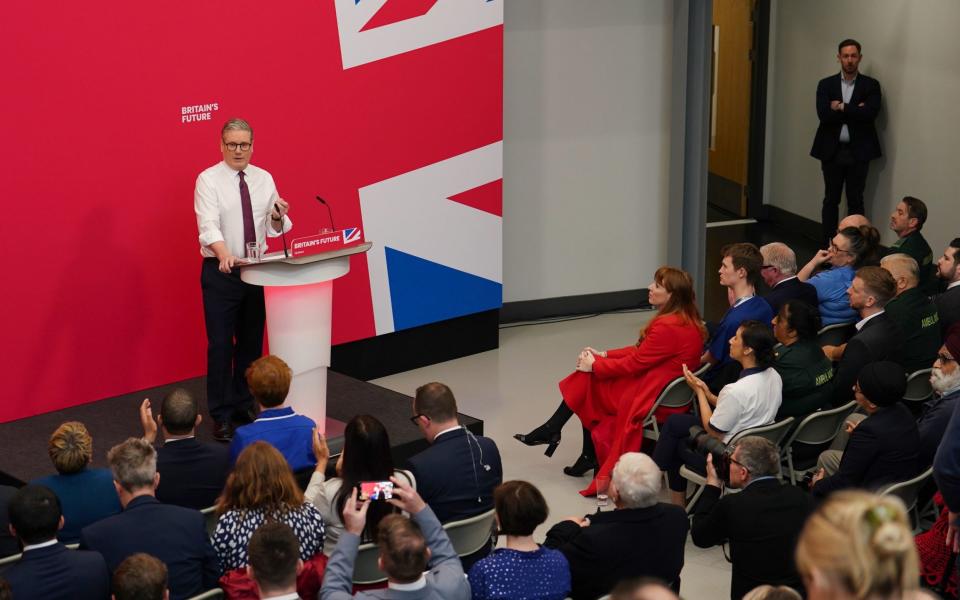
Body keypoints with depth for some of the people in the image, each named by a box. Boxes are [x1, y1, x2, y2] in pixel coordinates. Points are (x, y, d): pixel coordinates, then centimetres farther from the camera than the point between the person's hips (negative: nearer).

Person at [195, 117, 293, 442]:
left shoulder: (264, 179, 5)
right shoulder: (208, 180, -9)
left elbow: (274, 228, 5)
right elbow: (208, 225, -23)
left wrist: (279, 216, -19)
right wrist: (224, 255, -41)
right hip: (221, 271, -5)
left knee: (252, 342, 12)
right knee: (221, 345, -4)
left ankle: (245, 406, 25)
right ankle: (221, 415, 4)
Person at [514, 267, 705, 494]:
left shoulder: (668, 327, -25)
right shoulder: (686, 321, 6)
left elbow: (633, 364, -18)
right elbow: (641, 351, 14)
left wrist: (594, 365, -6)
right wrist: (604, 355, 8)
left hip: (653, 398, -9)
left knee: (588, 380, -1)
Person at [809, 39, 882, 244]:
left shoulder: (871, 85, 1)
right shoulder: (826, 84, 4)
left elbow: (870, 113, -15)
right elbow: (824, 115, -10)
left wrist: (842, 108, -12)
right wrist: (854, 111, -13)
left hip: (858, 151, -1)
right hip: (832, 150, 1)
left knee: (856, 202, 3)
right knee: (831, 200, 7)